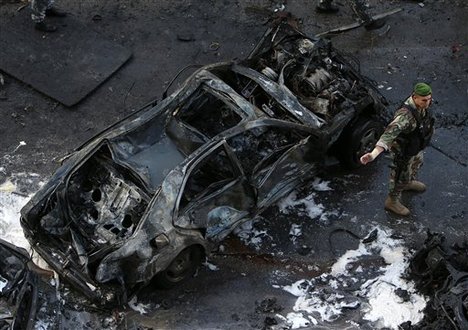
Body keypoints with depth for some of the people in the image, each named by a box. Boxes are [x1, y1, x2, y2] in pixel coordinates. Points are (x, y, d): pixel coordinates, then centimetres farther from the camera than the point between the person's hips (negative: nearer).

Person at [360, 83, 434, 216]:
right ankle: (392, 201, 43)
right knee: (401, 176, 17)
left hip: (415, 146, 8)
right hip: (403, 150, -8)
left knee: (416, 163, 35)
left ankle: (409, 183, 67)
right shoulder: (405, 115, -46)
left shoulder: (421, 103, -19)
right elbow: (390, 133, -57)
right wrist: (374, 154, -70)